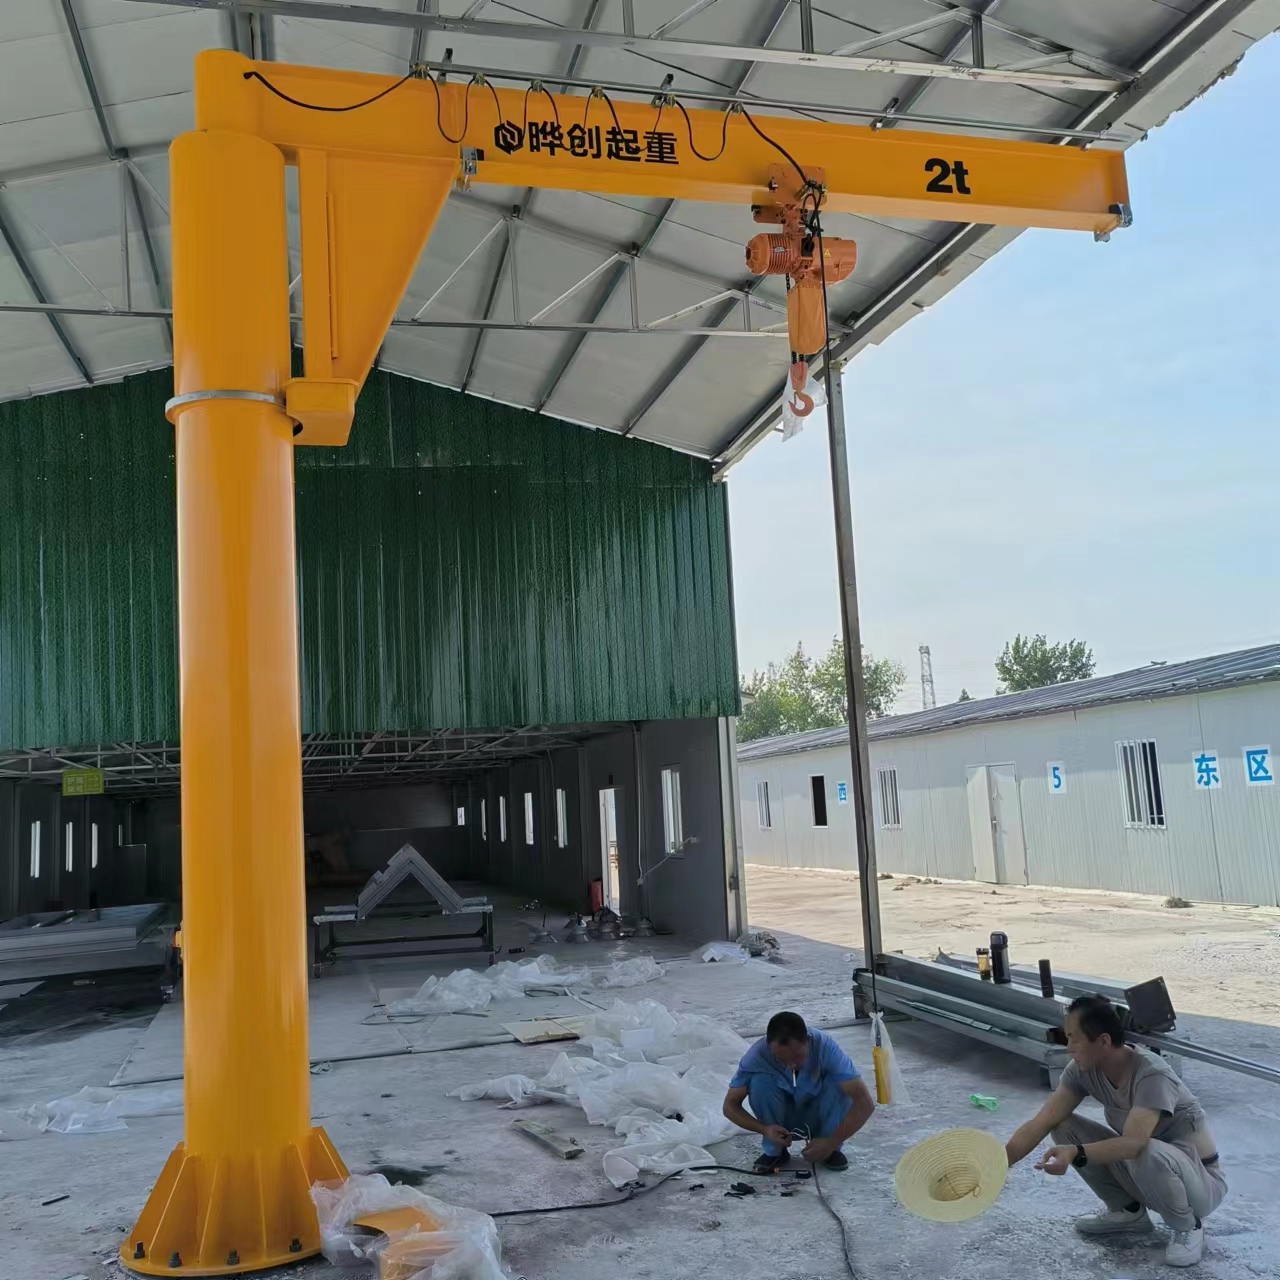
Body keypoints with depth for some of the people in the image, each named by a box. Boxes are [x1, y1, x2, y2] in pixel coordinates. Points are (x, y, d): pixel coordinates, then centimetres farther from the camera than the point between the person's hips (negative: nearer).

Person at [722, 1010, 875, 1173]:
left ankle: (832, 1151, -6)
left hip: (818, 1119, 0)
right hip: (779, 1125, 0)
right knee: (760, 1081, -30)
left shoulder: (825, 1048, -31)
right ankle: (774, 1152, -8)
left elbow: (865, 1103, -35)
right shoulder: (757, 1055, -29)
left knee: (839, 1085, -31)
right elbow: (730, 1106, -19)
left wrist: (831, 1143, -40)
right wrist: (764, 1129, -35)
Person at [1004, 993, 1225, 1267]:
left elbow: (1133, 1143, -42)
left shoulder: (1152, 1076, -30)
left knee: (1147, 1155, -39)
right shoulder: (1083, 1070, -11)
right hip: (1145, 1172, 6)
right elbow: (1040, 1123, -15)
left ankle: (1188, 1226, -7)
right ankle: (1128, 1210, 8)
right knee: (1063, 1126, -10)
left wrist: (1076, 1153, -56)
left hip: (1201, 1183, -6)